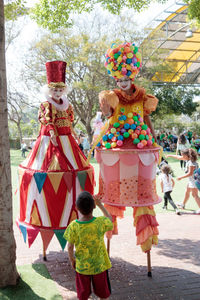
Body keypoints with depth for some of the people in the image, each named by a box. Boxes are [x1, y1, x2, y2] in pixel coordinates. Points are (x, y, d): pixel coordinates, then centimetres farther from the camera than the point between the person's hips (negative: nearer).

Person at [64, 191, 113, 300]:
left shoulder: (73, 226, -21)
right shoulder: (101, 222, -22)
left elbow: (70, 247, -10)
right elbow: (110, 220, 2)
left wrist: (71, 259, 9)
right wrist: (100, 205, 7)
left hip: (81, 266, 1)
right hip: (100, 265, 0)